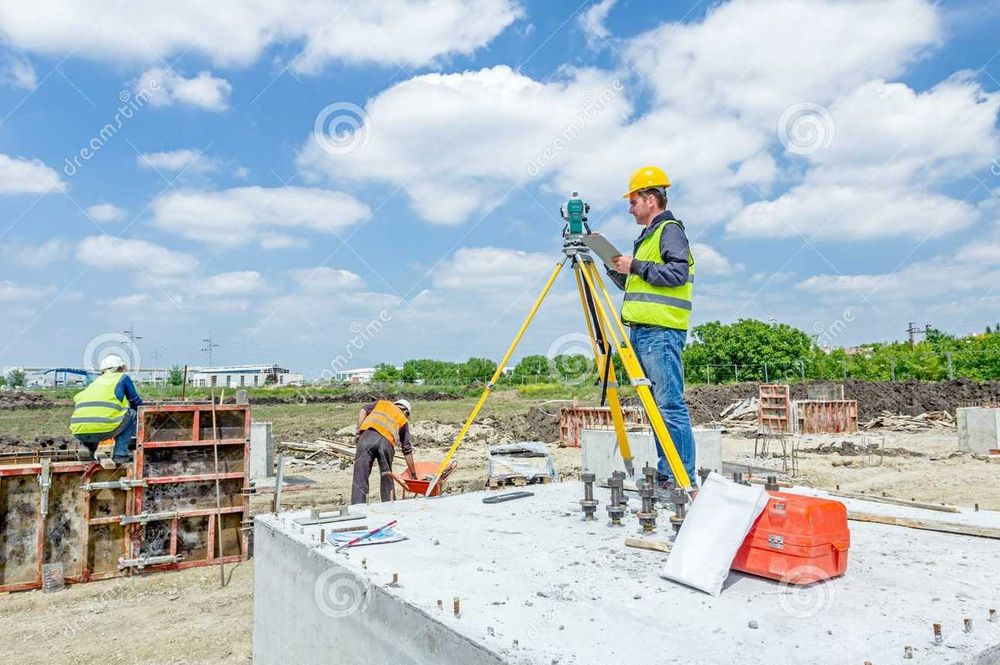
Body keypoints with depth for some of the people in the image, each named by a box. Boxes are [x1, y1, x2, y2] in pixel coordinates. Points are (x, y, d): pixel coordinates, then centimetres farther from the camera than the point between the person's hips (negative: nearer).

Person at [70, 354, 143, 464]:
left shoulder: (96, 381, 30)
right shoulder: (123, 378, 18)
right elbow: (137, 404, 21)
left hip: (79, 432, 6)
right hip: (103, 429, -6)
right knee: (133, 414, 19)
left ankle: (86, 447, 13)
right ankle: (120, 454, 9)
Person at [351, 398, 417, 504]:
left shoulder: (381, 403, 35)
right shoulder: (403, 420, 31)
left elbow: (362, 412, 14)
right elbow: (407, 451, 29)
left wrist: (359, 432, 14)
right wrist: (413, 474, 35)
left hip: (367, 436, 0)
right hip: (386, 441, 0)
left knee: (360, 477, -2)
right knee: (386, 476, 18)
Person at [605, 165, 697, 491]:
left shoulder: (670, 230, -2)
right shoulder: (646, 236, 25)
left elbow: (678, 273, -17)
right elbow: (632, 285, 28)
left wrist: (636, 266, -12)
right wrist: (615, 265, 14)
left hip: (661, 333, -10)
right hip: (641, 332, 10)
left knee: (670, 406, -11)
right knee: (656, 407, 9)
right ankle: (665, 475, 15)